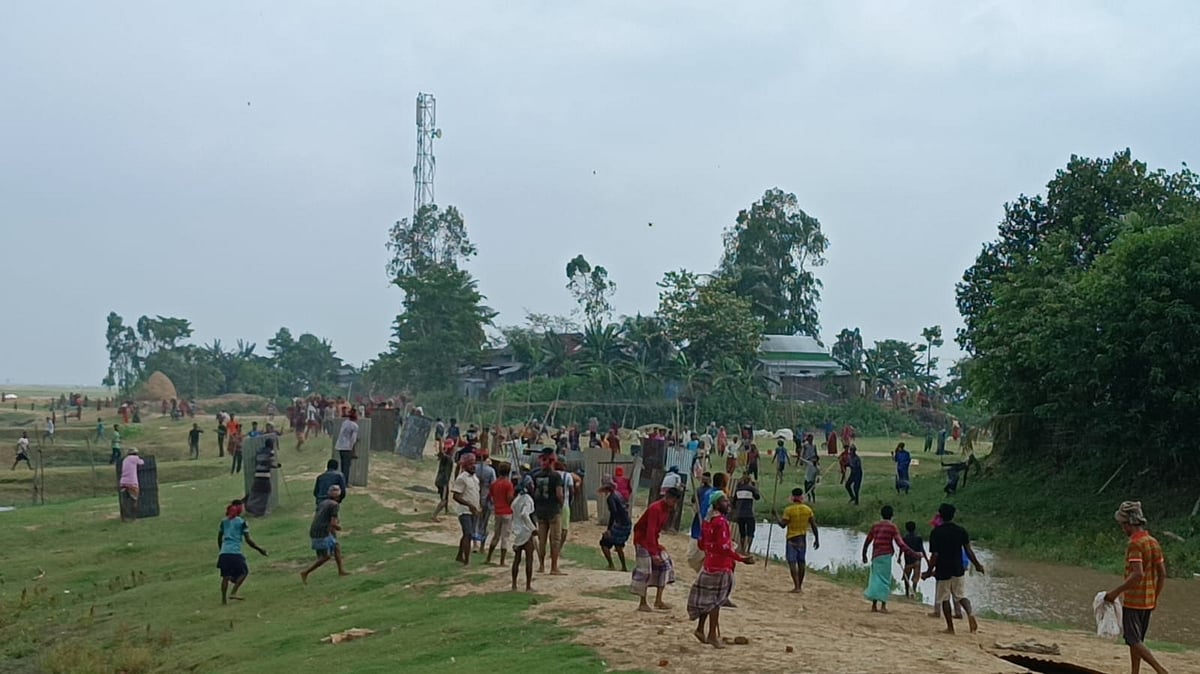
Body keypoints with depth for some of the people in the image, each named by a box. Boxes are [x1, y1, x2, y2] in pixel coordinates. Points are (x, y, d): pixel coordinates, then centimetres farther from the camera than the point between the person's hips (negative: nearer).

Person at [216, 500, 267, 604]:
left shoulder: (224, 521, 13)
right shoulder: (242, 522, -2)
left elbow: (219, 538, 21)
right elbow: (248, 540, -4)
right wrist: (259, 549, 5)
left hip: (224, 552, 5)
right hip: (235, 552, -5)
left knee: (226, 576, 11)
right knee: (243, 572, 9)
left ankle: (223, 598, 7)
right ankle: (233, 593, -5)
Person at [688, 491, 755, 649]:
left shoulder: (709, 521, 12)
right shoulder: (721, 522, -18)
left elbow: (702, 544, 18)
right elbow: (724, 546, -24)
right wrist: (741, 558, -24)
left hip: (710, 564, 9)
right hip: (720, 566, -9)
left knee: (708, 599, 16)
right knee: (715, 600, -3)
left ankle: (700, 629, 23)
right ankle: (713, 635, 2)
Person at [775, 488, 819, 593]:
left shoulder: (789, 510, -12)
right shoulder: (808, 509, 1)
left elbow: (783, 524, -15)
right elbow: (814, 525, 2)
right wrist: (817, 539, 9)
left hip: (792, 539, -5)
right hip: (803, 539, 5)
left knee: (792, 562, -4)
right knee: (801, 562, 13)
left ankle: (796, 587, -13)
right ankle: (800, 586, 20)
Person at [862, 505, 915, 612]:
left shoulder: (875, 526, 11)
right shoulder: (892, 527, -3)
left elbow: (867, 541, 17)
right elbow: (900, 543, -12)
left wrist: (864, 555, 29)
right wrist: (912, 553, -11)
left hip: (875, 556, 5)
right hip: (886, 555, -5)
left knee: (876, 579, 9)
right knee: (885, 580, -1)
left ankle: (874, 605, 7)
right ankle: (883, 606, -8)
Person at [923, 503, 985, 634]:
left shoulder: (936, 532, -11)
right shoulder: (961, 531, -1)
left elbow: (935, 555, -14)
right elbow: (968, 551, -1)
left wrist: (929, 571, -5)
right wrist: (977, 565, 12)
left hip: (943, 571, -3)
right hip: (958, 569, 3)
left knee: (944, 599, 10)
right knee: (961, 596, 14)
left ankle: (950, 628, 11)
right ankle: (970, 613, -16)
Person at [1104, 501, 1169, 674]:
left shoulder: (1135, 544, -17)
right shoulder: (1153, 542, 9)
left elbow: (1137, 574, -27)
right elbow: (1162, 573, 12)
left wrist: (1116, 592, -20)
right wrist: (1155, 597, 20)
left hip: (1134, 601, -9)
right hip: (1148, 601, 9)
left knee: (1134, 640, -3)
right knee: (1137, 640, 15)